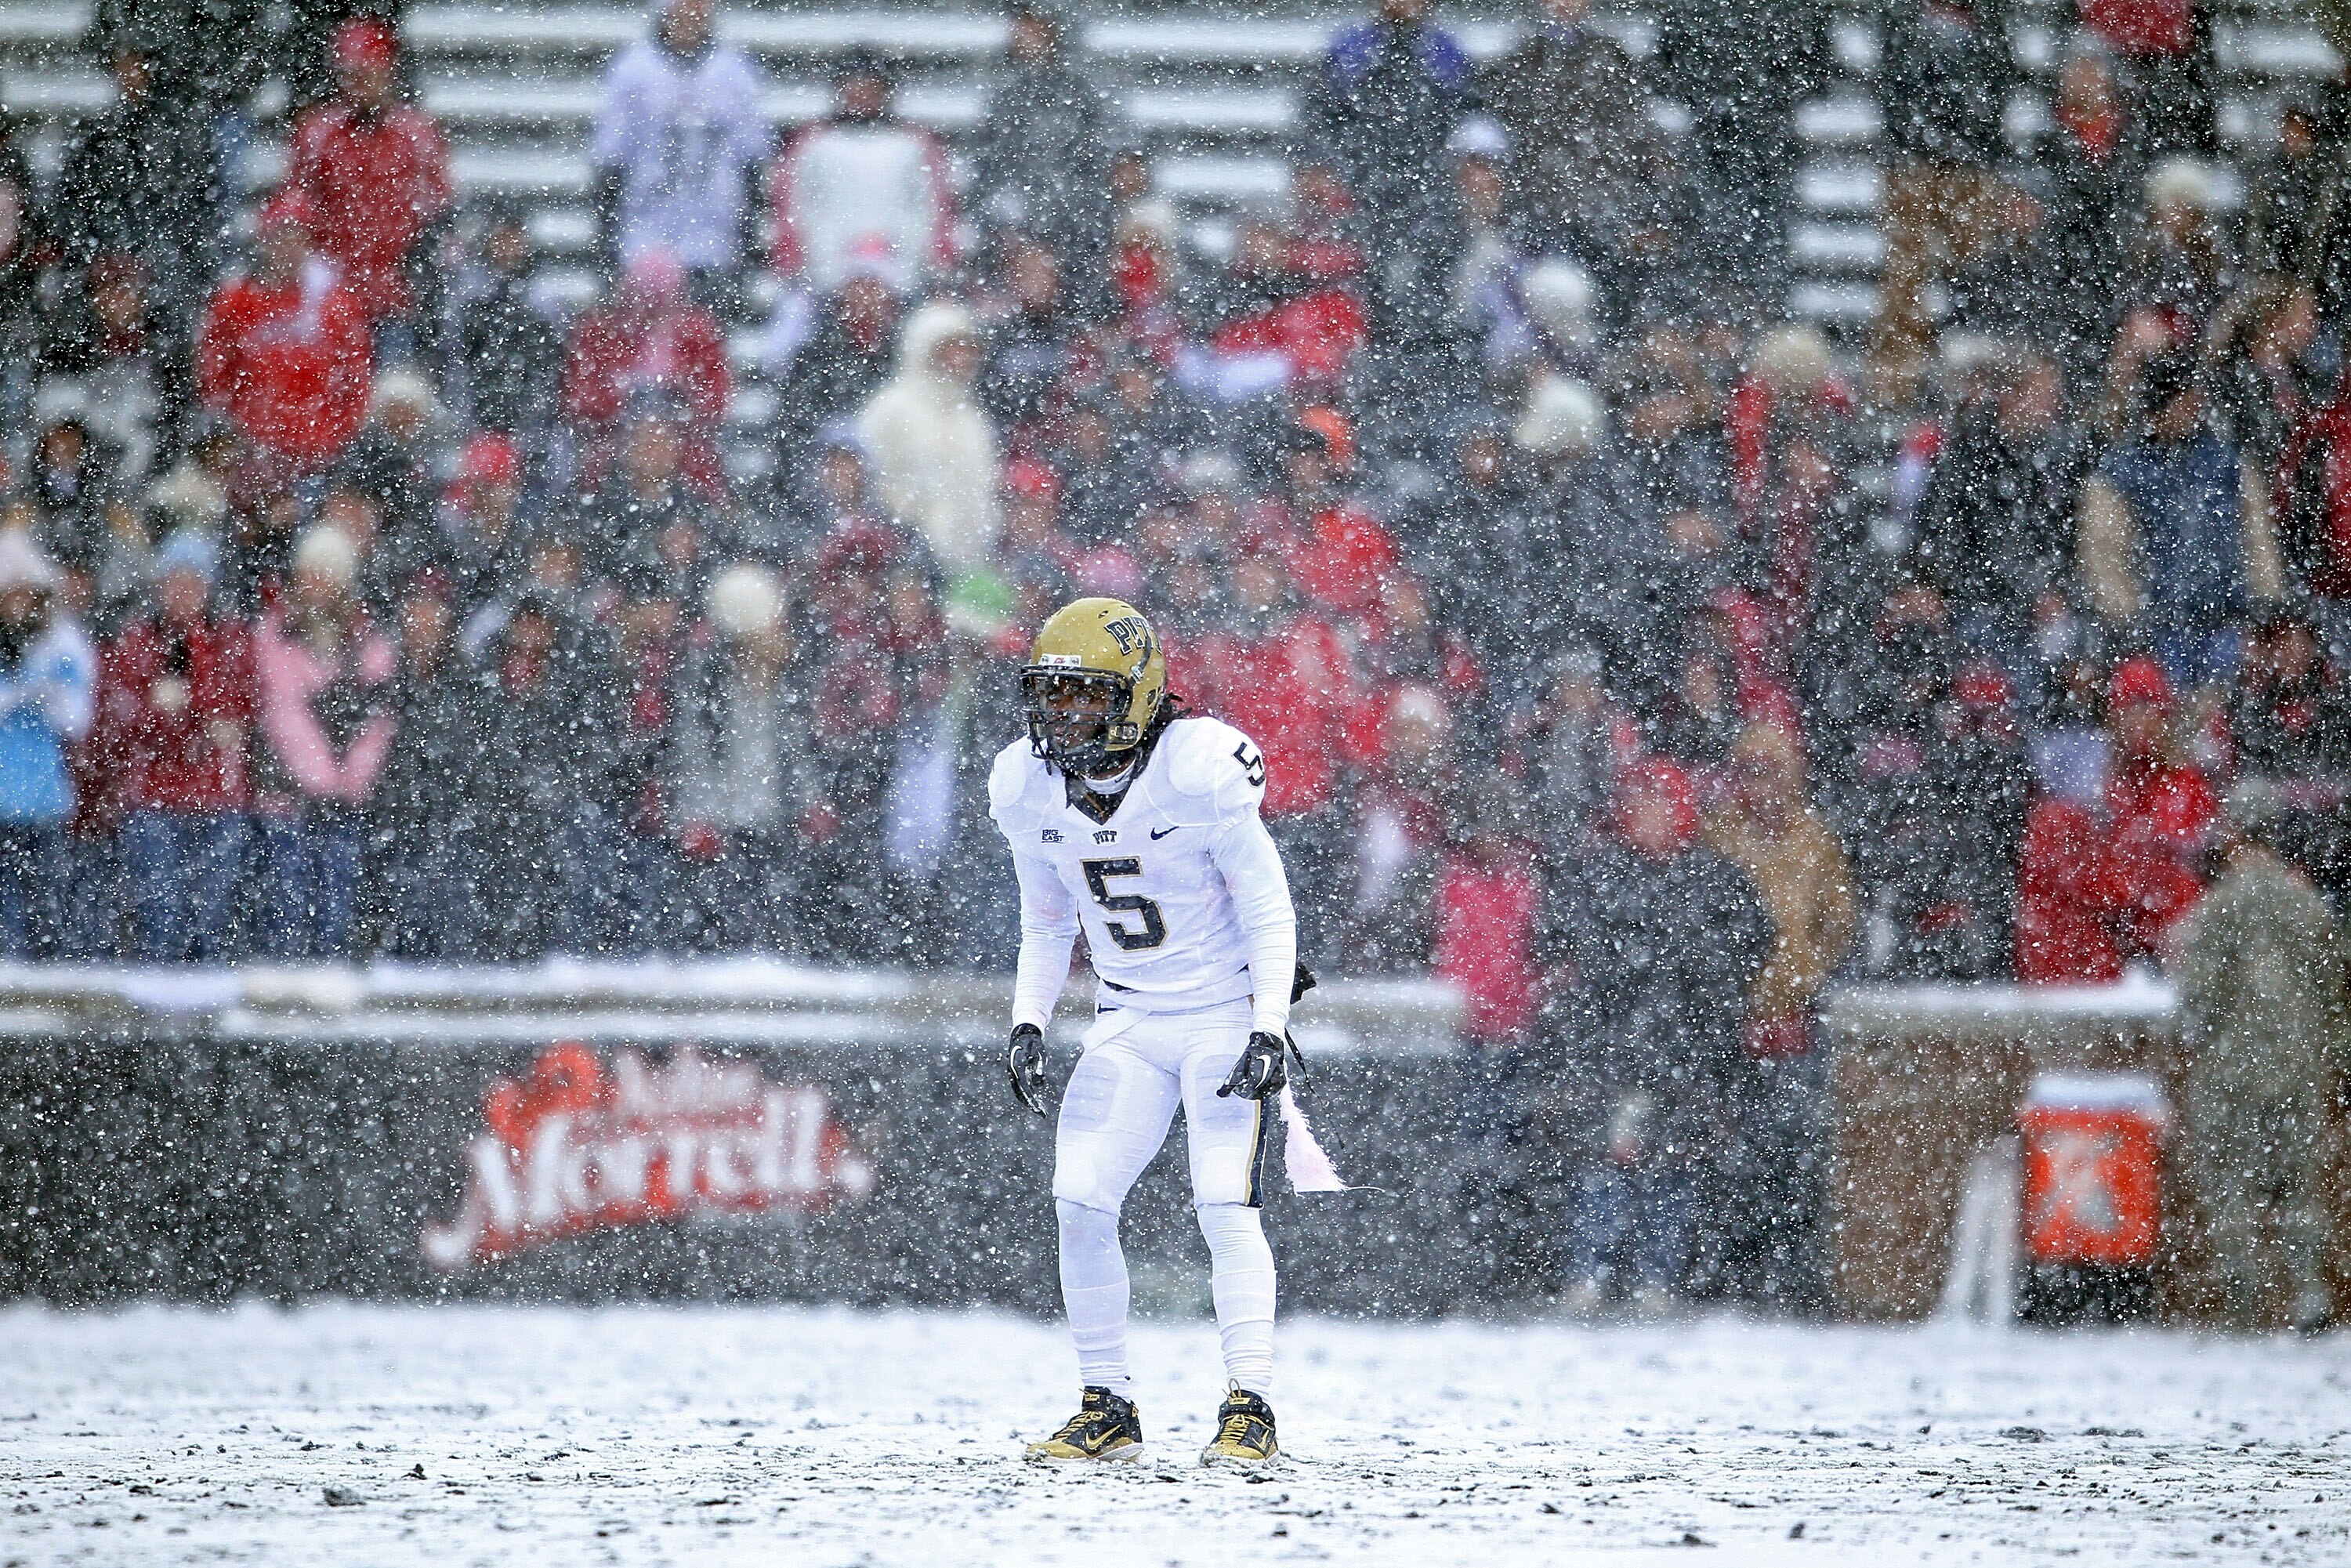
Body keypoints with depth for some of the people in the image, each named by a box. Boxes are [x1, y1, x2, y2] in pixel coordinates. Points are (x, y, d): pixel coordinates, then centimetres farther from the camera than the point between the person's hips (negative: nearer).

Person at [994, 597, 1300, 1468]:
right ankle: (1108, 1411, 5)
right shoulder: (1030, 789, -3)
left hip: (1228, 1012, -5)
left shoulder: (1198, 771, -21)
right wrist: (1028, 1025, 1)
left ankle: (1250, 1409, -12)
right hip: (1130, 1023, 5)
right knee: (1080, 1201, -7)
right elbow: (1045, 924, 13)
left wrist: (1268, 1034, -20)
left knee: (1225, 1205, -18)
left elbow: (1270, 913, -14)